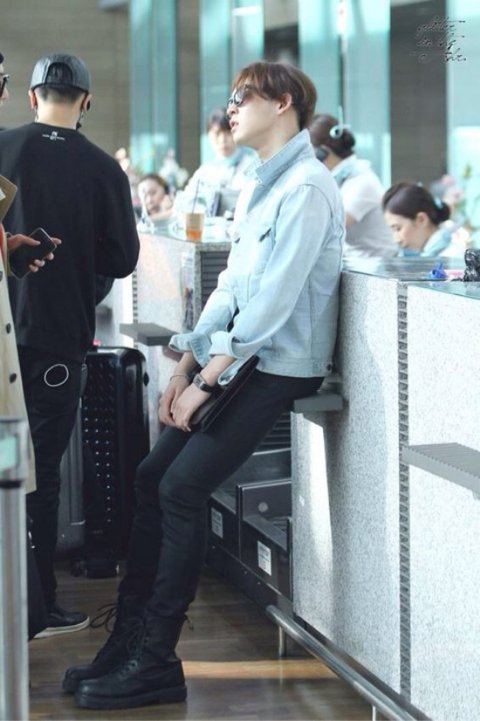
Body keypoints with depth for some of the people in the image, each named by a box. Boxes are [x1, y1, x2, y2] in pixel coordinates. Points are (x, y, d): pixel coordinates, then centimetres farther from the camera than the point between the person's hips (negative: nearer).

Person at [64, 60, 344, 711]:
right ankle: (130, 638, 8)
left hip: (279, 367, -9)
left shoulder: (306, 188, -14)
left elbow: (272, 301, -20)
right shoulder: (258, 188, 16)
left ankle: (156, 662, -6)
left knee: (182, 489, -14)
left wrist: (208, 382, -18)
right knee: (152, 477, 2)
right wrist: (186, 365, 6)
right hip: (237, 360, 9)